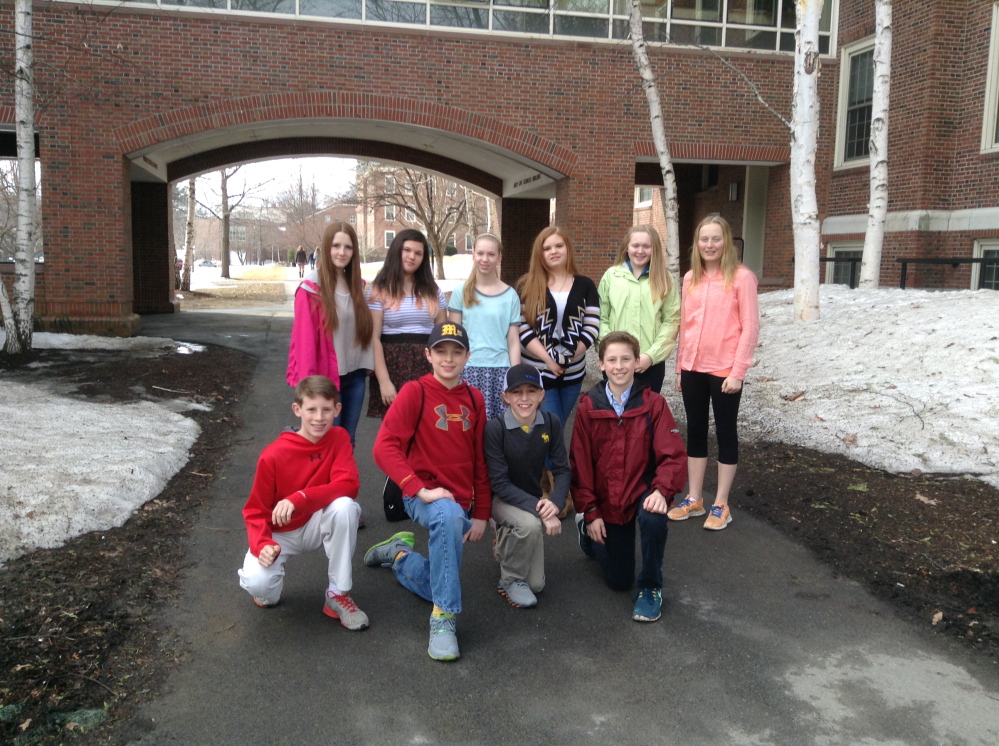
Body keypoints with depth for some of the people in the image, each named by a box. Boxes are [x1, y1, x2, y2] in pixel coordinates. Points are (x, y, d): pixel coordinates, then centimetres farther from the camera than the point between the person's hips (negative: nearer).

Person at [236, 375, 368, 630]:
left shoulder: (339, 439, -12)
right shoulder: (273, 456, -18)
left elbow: (348, 485, -26)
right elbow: (256, 511, -9)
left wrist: (299, 499, -38)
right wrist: (263, 545, -29)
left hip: (319, 525, 2)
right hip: (280, 532, -1)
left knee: (345, 506, -33)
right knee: (255, 583, -31)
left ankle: (338, 594, -14)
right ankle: (270, 589, 12)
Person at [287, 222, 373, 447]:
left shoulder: (357, 285, 8)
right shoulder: (312, 288, -12)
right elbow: (305, 337, -13)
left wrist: (366, 366, 7)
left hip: (355, 375, 6)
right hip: (327, 377, -6)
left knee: (348, 440, 15)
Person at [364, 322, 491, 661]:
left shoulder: (474, 398, 5)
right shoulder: (415, 392, -9)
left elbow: (480, 461, 9)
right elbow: (384, 447, -18)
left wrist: (481, 514, 6)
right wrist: (420, 490, -25)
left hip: (461, 502, 5)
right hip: (424, 497, -5)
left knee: (437, 587, 10)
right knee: (448, 515, -40)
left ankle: (400, 553, 41)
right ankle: (443, 619, -27)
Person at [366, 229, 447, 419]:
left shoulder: (433, 291, 12)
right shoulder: (380, 290, 0)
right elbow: (374, 338, -6)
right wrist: (384, 381, -13)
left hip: (427, 369, 3)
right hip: (393, 366, -3)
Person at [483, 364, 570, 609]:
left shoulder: (551, 423, -13)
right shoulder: (495, 428, -24)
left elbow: (562, 470, -9)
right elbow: (500, 483, -24)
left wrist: (555, 502, -29)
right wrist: (539, 509, -32)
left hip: (534, 501, 4)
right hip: (501, 499, -4)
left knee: (536, 585, 4)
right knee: (530, 523, -38)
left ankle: (506, 542, 34)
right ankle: (510, 579, -10)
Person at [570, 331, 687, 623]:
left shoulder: (653, 404, -9)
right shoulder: (588, 407, -6)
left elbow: (673, 454, -13)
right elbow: (580, 463, -3)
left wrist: (662, 490, -31)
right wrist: (589, 512, -6)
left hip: (642, 492, -1)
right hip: (605, 502, 1)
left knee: (653, 518, -37)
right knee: (619, 581, 5)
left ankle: (650, 588, -11)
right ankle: (588, 530, 37)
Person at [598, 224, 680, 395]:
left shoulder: (665, 279, 4)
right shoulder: (611, 276, 5)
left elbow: (671, 321, 0)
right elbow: (601, 318, 4)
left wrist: (651, 355, -9)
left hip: (651, 363, 0)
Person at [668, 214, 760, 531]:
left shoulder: (741, 277, -8)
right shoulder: (690, 278, 8)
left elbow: (750, 328, -10)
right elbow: (684, 325, 11)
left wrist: (738, 372, -14)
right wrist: (680, 367, 10)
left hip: (724, 370, -5)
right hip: (693, 368, 5)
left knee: (725, 433, 6)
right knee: (695, 431, 12)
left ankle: (721, 505, 16)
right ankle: (694, 499, 24)